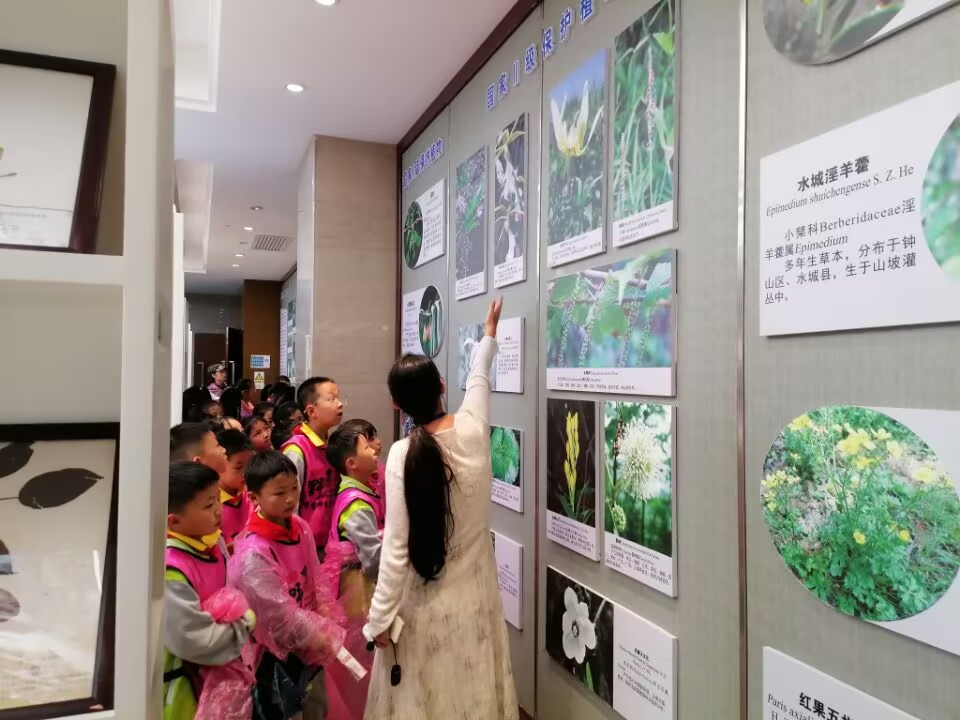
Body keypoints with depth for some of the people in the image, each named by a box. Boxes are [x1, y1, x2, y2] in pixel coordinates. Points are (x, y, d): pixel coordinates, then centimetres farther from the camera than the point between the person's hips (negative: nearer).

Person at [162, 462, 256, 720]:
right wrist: (246, 621, -16)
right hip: (180, 686, -7)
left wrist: (239, 612, -10)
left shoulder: (214, 542, -6)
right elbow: (195, 641, -28)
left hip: (215, 671, 7)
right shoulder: (169, 570, -30)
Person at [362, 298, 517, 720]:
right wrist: (489, 335, 32)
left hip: (424, 599, -3)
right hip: (474, 590, 4)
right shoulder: (473, 429, -9)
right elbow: (478, 380, 13)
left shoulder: (403, 454, -19)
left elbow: (396, 546, -17)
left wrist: (380, 618, -7)